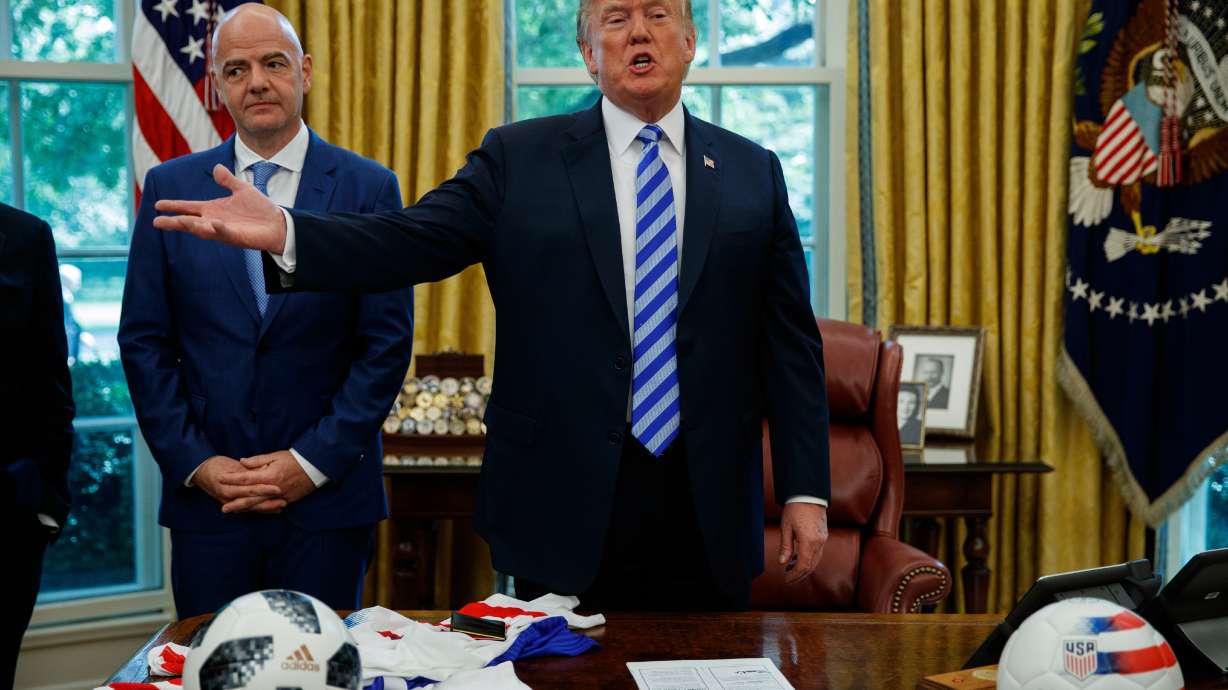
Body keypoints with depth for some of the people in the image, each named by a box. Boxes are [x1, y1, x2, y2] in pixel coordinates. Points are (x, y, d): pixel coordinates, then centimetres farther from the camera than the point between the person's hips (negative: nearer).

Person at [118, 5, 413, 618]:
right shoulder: (171, 188, 6)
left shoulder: (368, 188, 0)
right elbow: (143, 340, 5)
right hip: (206, 497, 2)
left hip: (327, 496, -1)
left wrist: (314, 462, -9)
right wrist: (193, 461, -5)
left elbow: (388, 344, -3)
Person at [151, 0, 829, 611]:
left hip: (709, 518, 2)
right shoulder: (520, 157, 4)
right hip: (564, 507, -1)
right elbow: (411, 242, -8)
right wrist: (284, 233, -25)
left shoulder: (752, 172, 8)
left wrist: (805, 491, 1)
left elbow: (789, 340, 6)